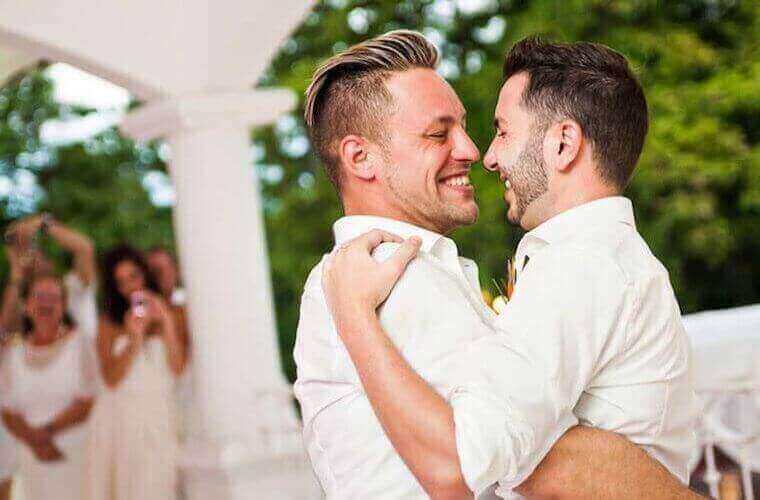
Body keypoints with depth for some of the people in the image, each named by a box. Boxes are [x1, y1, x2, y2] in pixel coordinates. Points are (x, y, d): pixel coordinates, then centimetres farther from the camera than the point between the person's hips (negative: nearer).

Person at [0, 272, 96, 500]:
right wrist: (35, 441, -10)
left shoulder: (79, 343, 1)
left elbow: (89, 400, -6)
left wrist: (49, 430, -13)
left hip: (78, 454, -3)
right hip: (35, 457, 3)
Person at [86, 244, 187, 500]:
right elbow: (111, 379, -1)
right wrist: (134, 340, -11)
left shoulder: (172, 314, 8)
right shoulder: (110, 322, 9)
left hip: (159, 417, -1)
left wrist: (166, 322, -7)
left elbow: (177, 367, -4)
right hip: (118, 417, 1)